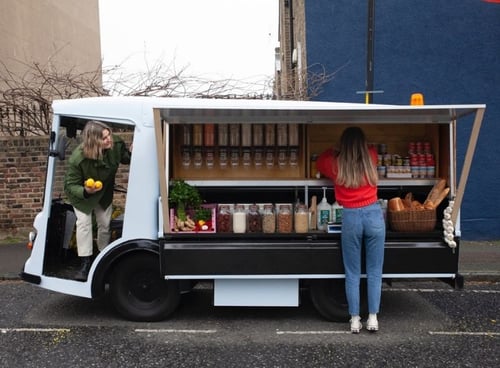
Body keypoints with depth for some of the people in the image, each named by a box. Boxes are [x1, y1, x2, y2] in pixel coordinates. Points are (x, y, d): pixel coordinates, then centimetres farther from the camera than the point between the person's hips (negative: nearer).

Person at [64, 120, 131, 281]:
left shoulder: (116, 144, -31)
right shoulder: (77, 159, -39)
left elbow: (127, 159, -8)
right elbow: (70, 186, -25)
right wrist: (85, 191, -47)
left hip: (105, 192, 4)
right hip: (82, 194, -3)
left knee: (105, 224, 9)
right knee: (84, 223, -13)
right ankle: (85, 264, -3)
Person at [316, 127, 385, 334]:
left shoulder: (336, 164, 2)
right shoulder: (370, 159, 5)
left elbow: (319, 163, 25)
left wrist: (332, 152, 41)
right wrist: (360, 147, 49)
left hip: (351, 218, -1)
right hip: (374, 215, 1)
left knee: (352, 273, 8)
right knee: (374, 272, 9)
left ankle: (355, 320, 12)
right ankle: (373, 319, 13)